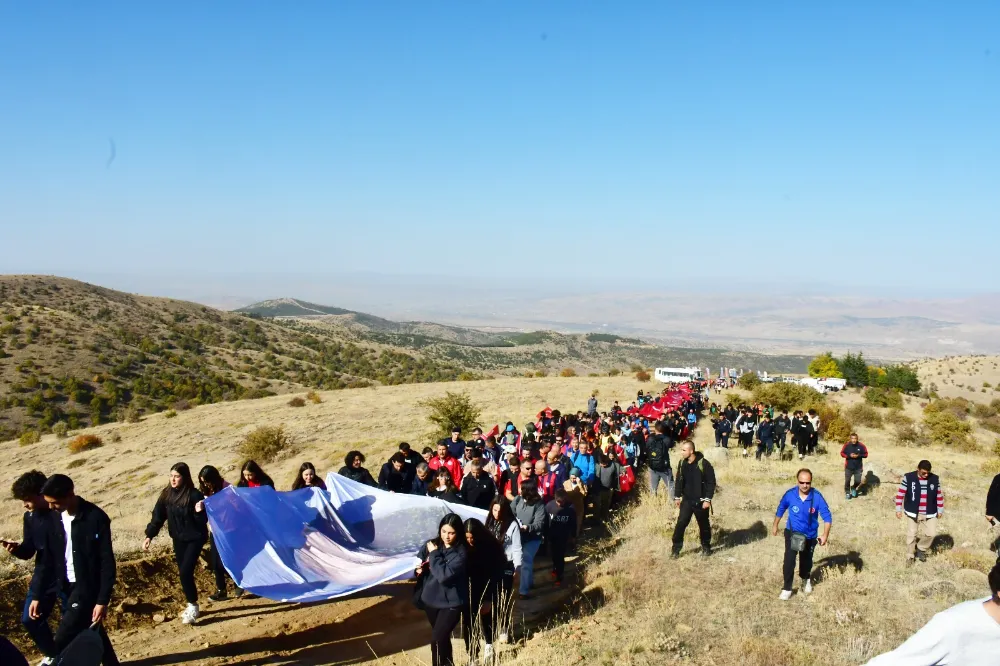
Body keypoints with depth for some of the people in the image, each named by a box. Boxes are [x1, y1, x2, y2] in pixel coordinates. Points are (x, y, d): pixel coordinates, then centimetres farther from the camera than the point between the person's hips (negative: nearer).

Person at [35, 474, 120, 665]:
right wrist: (37, 596, 9)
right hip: (69, 586, 7)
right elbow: (49, 559, 9)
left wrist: (103, 600, -19)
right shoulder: (54, 519, 0)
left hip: (88, 587, -7)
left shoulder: (95, 518, -19)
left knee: (61, 643, -10)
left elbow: (107, 562, -17)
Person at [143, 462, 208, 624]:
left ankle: (193, 606, 2)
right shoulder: (166, 494, -2)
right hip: (178, 539, 6)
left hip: (195, 538, -5)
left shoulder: (194, 495, -18)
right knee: (184, 573, 10)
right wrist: (149, 536, -4)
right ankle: (192, 605, 25)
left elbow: (203, 520, -16)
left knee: (186, 572, -13)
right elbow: (158, 516, 4)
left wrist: (199, 512, -37)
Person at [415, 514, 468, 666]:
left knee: (437, 639, -12)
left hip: (451, 603, -6)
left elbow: (444, 575, -30)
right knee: (442, 637, 21)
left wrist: (434, 554, -21)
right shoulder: (432, 544, -3)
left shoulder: (461, 553, -20)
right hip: (431, 599, 6)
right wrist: (419, 569, -8)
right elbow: (419, 560, 14)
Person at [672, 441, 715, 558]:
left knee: (704, 525, 11)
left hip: (700, 501, -3)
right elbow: (678, 480, 9)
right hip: (686, 500, 4)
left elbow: (711, 482, -13)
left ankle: (706, 547, 30)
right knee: (680, 524, -2)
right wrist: (677, 496, 7)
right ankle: (676, 548, 7)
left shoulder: (704, 464, -17)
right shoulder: (682, 463, -1)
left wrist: (708, 499, -14)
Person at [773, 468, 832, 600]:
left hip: (810, 535, 1)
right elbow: (780, 510, 0)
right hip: (792, 532, -1)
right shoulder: (789, 494, -19)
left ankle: (806, 580, 50)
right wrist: (775, 526, 11)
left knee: (806, 560, 20)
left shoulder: (817, 497, -23)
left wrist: (825, 535, -23)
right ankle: (787, 589, -3)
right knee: (789, 560, -16)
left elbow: (827, 516, -15)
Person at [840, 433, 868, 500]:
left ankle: (854, 488, 35)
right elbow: (842, 453, -2)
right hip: (848, 467, -1)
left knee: (858, 481, 2)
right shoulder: (847, 445, -10)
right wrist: (849, 456, -19)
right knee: (847, 481, 3)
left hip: (858, 468, 1)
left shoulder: (861, 446, -8)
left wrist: (858, 455, -17)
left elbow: (866, 454, 0)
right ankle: (847, 493, 25)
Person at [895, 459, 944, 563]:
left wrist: (940, 510, 10)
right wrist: (898, 509, -6)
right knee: (911, 534, 5)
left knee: (931, 533, -3)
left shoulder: (935, 479, -5)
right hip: (913, 512, -2)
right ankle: (909, 556, 23)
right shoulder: (908, 478, -13)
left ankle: (921, 549, 25)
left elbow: (939, 495, 7)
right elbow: (900, 493, -6)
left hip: (930, 514, 2)